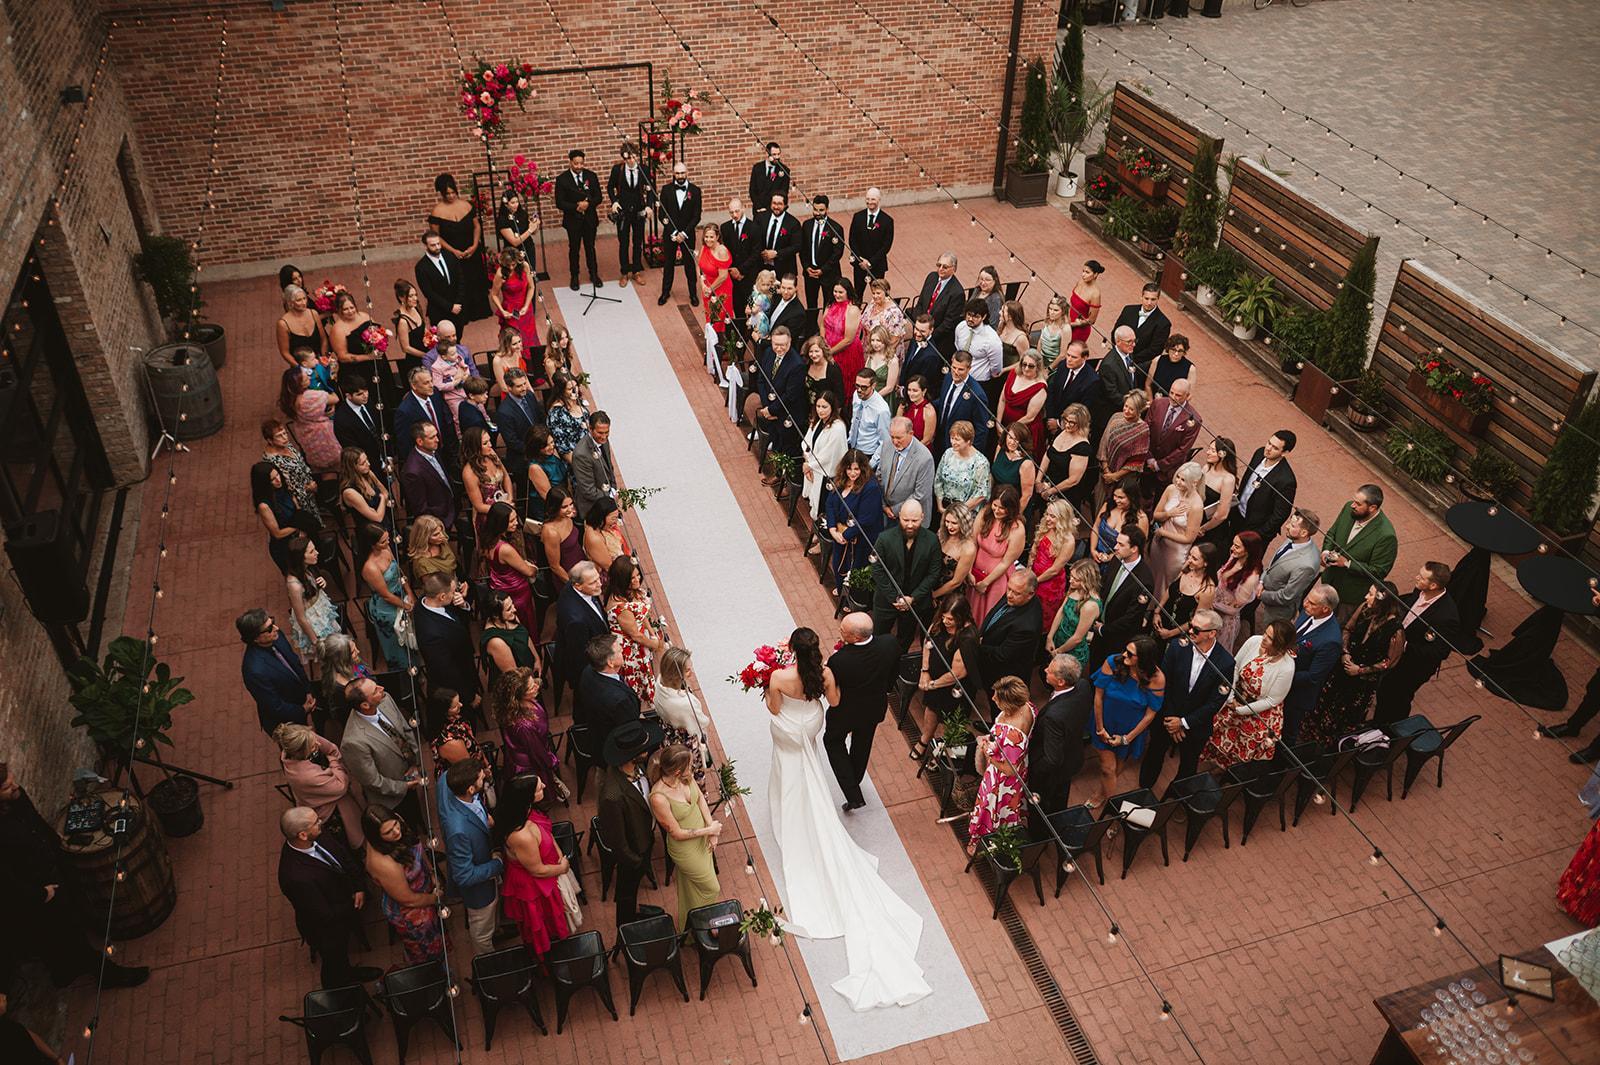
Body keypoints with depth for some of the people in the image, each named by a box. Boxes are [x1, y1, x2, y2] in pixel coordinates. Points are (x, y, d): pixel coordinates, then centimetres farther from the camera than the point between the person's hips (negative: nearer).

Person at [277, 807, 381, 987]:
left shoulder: (318, 838, -23)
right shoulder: (295, 877, -44)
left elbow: (345, 856, -3)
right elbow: (325, 915, -32)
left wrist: (360, 887, -12)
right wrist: (354, 905, -18)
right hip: (327, 932, -6)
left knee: (343, 952, 36)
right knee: (334, 969, 26)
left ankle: (348, 973, 64)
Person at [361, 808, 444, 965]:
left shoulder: (397, 821, -26)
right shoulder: (383, 864, -45)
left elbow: (417, 847, -1)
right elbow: (408, 899, -28)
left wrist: (432, 874, 1)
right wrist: (435, 898, -11)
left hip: (425, 888, 7)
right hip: (408, 913, -7)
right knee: (425, 953, 23)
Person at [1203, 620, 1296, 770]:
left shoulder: (1286, 668, -32)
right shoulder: (1254, 641, -22)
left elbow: (1272, 700, -20)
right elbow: (1235, 666, -6)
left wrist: (1241, 710, -15)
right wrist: (1231, 698, -12)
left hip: (1260, 713, -4)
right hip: (1235, 700, 4)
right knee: (1222, 735, 20)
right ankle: (1220, 766, 50)